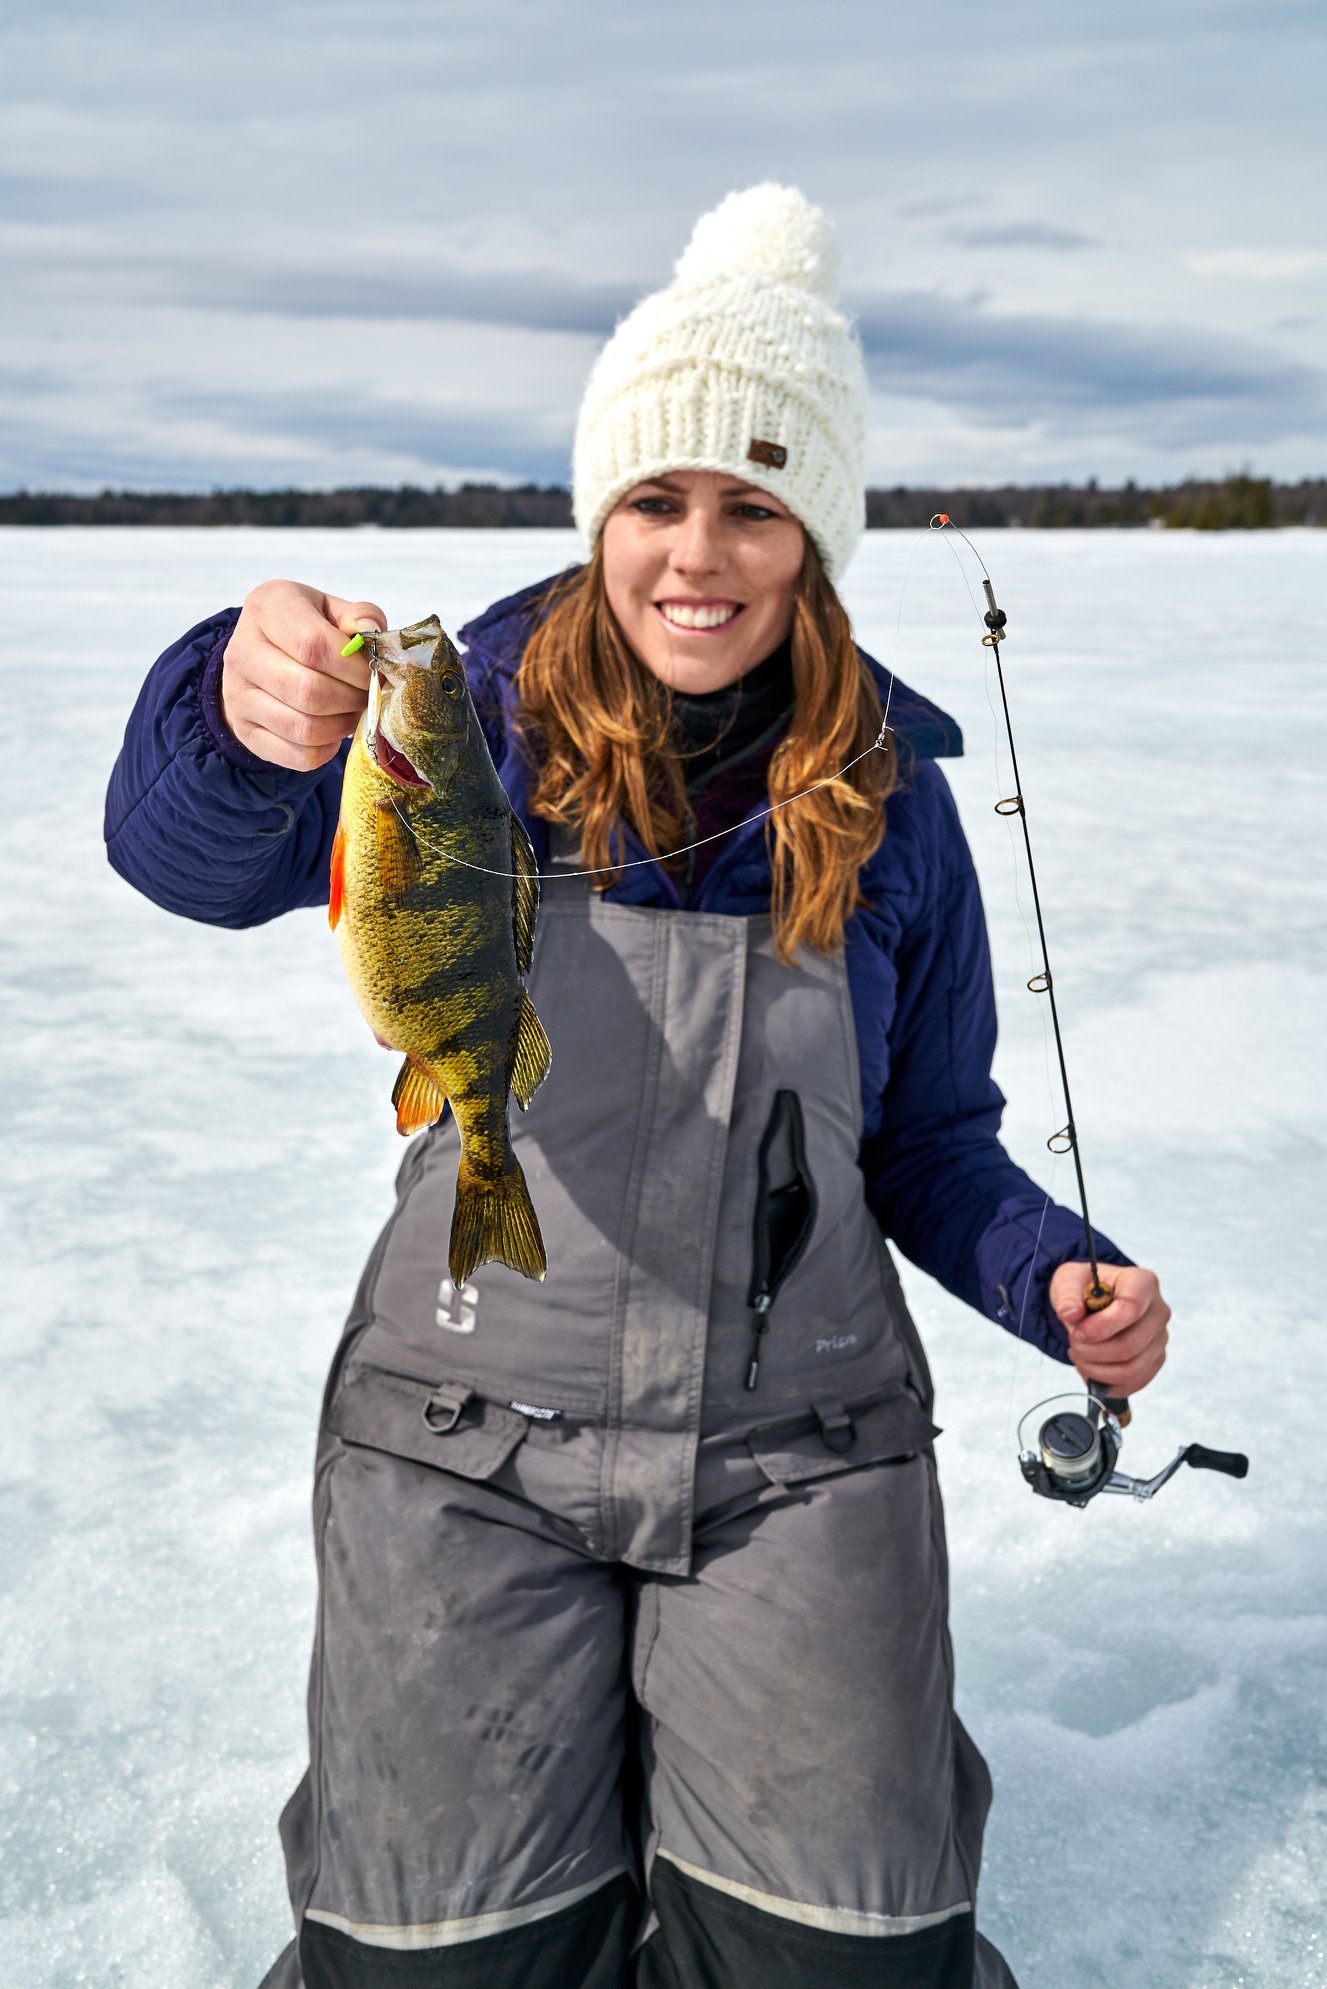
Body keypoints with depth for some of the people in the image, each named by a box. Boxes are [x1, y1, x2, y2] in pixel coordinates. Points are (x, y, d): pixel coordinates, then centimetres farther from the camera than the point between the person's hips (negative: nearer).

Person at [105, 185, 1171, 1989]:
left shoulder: (886, 807, 0)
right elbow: (193, 854, -25)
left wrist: (1052, 1278, -10)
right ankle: (576, 1774, 30)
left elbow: (930, 1145, 9)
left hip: (795, 1454, 1)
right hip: (469, 1437, -1)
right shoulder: (485, 723, -7)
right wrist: (246, 714, -47)